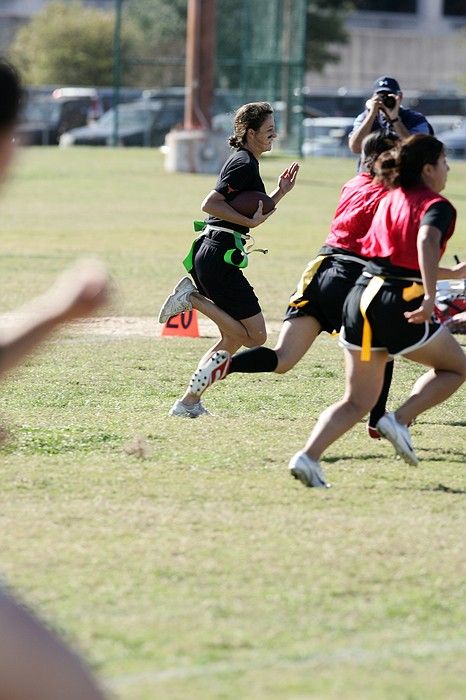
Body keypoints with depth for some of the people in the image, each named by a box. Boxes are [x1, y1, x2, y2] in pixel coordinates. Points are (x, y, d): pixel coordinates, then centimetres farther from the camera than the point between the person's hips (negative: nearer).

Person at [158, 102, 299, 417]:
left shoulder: (244, 163, 20)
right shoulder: (245, 164, -10)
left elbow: (251, 214, 27)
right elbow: (210, 204, -19)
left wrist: (280, 193, 19)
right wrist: (250, 221, -19)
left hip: (208, 254, 10)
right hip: (219, 257, -10)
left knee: (233, 339, 15)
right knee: (255, 336, -10)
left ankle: (189, 402, 13)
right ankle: (194, 299, -8)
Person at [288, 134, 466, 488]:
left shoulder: (391, 199, 18)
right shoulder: (437, 206, -5)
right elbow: (427, 241, -26)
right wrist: (430, 297, -35)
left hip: (362, 295, 7)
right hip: (402, 304, -7)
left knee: (358, 401, 11)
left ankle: (308, 455, -11)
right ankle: (400, 420, -1)